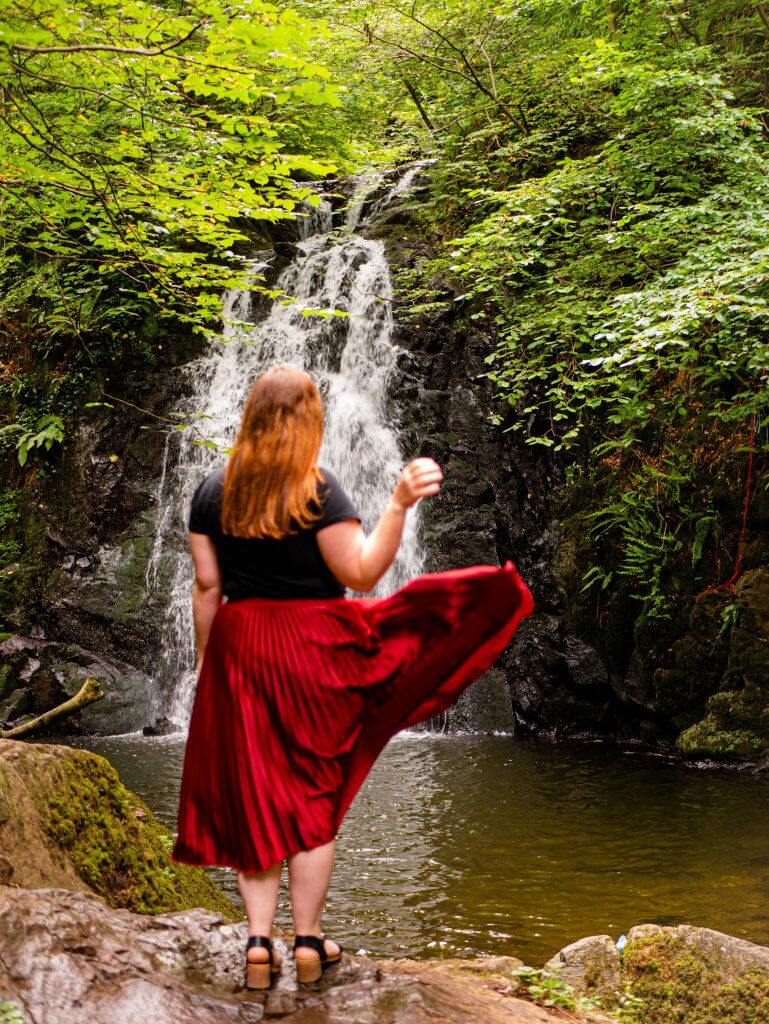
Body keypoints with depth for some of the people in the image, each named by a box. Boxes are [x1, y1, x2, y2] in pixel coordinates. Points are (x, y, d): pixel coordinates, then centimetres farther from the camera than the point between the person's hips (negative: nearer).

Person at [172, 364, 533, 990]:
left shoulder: (213, 491, 3)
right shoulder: (318, 489, -10)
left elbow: (207, 586, 4)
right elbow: (362, 574, -16)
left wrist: (205, 660, 13)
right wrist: (400, 504, -21)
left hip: (237, 652, 3)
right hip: (312, 650, -3)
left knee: (254, 800, 9)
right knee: (314, 797, 7)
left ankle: (259, 940, 5)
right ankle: (309, 942, 12)